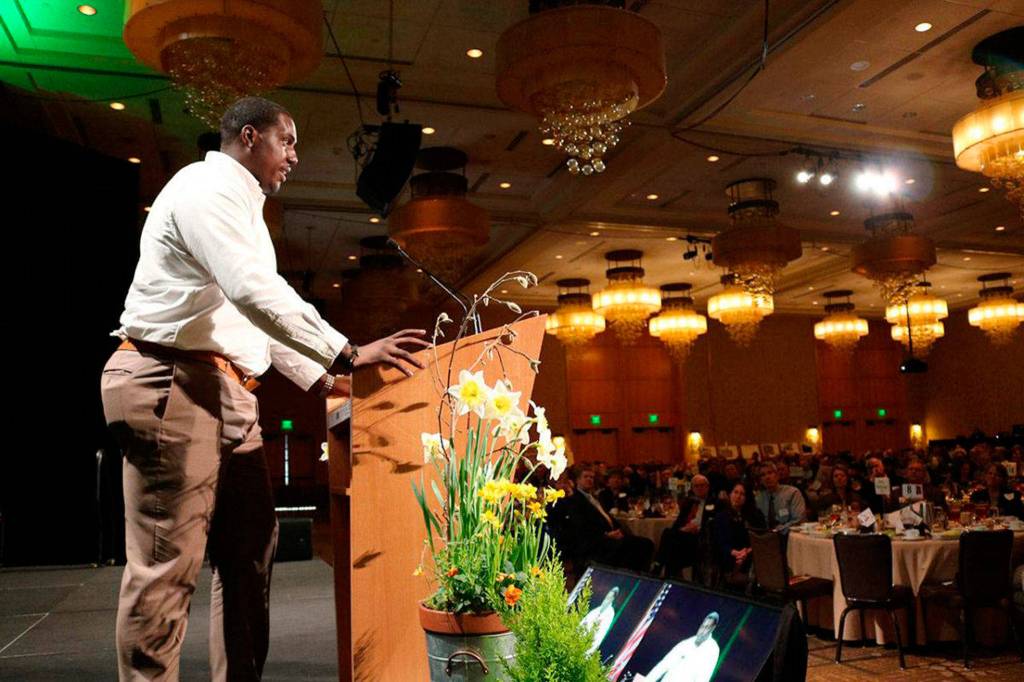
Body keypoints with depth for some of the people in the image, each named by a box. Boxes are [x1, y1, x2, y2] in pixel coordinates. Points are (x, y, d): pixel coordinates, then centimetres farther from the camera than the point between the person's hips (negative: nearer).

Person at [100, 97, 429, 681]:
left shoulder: (241, 207, 24)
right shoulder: (208, 186, -7)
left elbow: (256, 315, 26)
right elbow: (255, 292, -24)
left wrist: (318, 379, 20)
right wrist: (348, 354, -27)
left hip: (227, 391, 10)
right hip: (173, 383, -10)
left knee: (250, 551, 9)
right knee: (168, 564, -6)